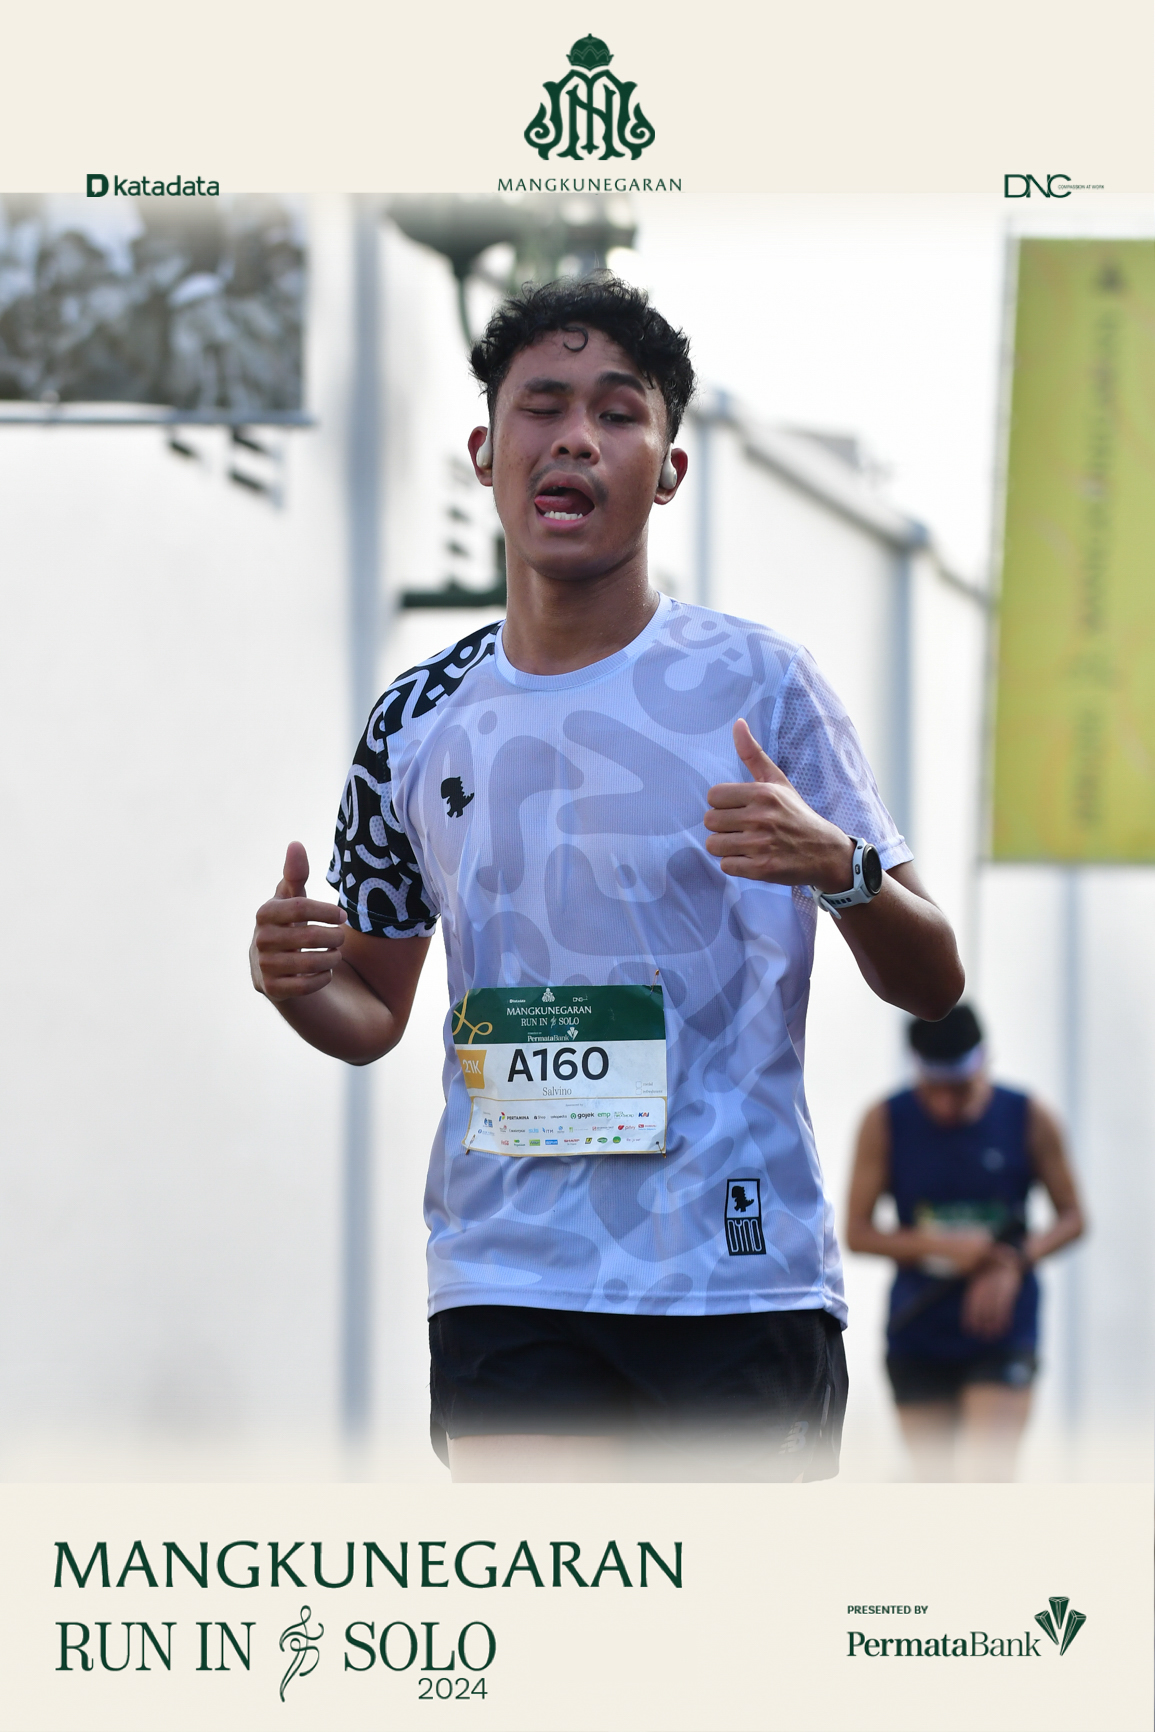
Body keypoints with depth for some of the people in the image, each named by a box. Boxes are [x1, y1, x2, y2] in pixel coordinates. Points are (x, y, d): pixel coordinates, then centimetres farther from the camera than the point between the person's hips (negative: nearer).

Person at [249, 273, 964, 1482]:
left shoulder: (756, 685, -1)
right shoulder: (420, 723, 8)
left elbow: (931, 986, 1)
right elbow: (372, 1015, 19)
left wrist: (840, 869, -20)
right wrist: (294, 983, -4)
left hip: (741, 1278, -2)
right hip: (507, 1282, 2)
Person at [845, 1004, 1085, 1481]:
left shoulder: (1029, 1119, -3)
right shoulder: (886, 1123, -3)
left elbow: (1071, 1218, 4)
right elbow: (857, 1231, -2)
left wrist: (1016, 1261, -15)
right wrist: (938, 1244, -18)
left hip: (1000, 1333, -1)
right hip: (917, 1335, 1)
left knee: (988, 1478, -16)